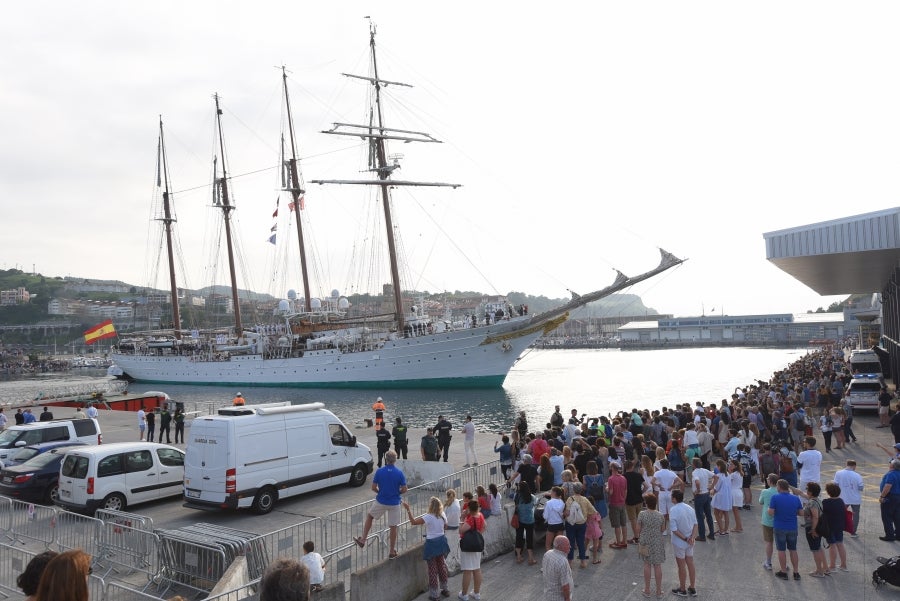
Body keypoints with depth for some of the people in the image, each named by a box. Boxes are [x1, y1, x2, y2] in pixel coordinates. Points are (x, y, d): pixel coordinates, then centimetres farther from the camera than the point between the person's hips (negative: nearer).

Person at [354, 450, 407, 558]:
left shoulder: (379, 471, -11)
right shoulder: (399, 473, -11)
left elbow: (373, 487, -7)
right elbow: (404, 490, -8)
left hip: (381, 502, 0)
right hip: (394, 503, 0)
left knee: (369, 517, 26)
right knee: (393, 527, 11)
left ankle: (363, 540, 26)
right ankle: (392, 552, 18)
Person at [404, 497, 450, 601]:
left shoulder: (428, 517, -24)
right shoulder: (442, 515, -4)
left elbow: (413, 522, -28)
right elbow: (445, 526, 13)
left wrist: (408, 509, -25)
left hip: (431, 544, -6)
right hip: (441, 541, 6)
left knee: (432, 569, 5)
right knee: (441, 565, 22)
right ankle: (444, 589, 36)